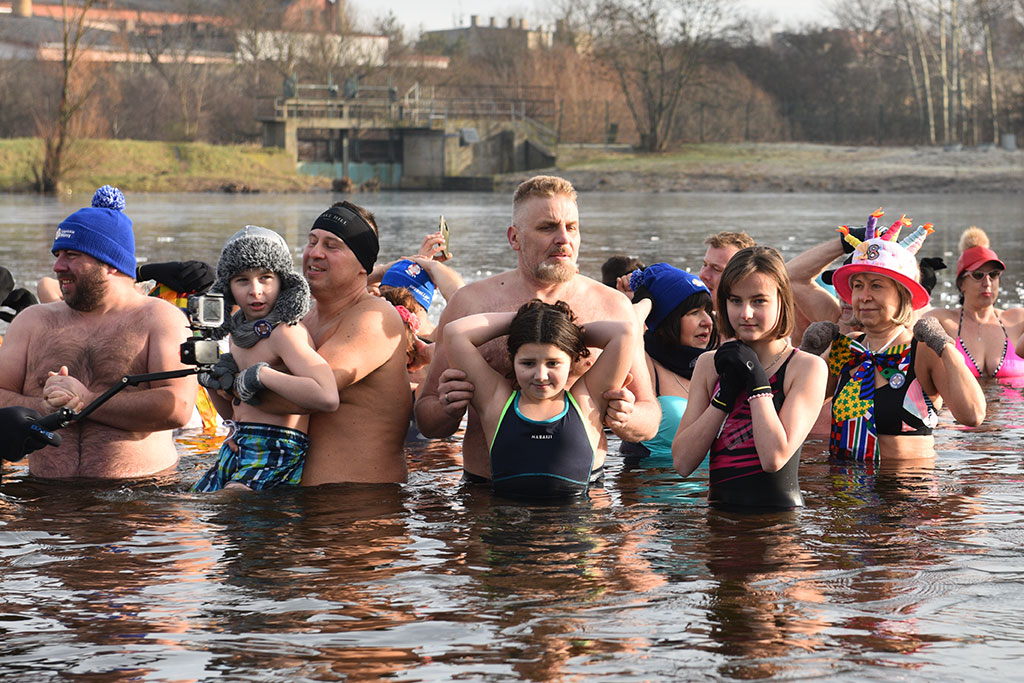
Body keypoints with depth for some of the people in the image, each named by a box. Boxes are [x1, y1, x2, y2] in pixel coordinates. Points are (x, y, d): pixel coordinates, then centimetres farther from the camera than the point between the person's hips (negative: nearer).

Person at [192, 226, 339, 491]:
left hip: (276, 459, -9)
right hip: (233, 454, 9)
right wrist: (211, 379, 5)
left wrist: (260, 375, -21)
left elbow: (327, 398, -29)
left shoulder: (286, 332, -13)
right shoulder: (239, 332, 13)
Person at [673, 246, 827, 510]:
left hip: (777, 510, -1)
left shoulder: (807, 367, 1)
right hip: (720, 512, 2)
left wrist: (755, 378, -6)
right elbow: (682, 463, 3)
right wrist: (726, 392, -4)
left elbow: (775, 458, -12)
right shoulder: (709, 364, 13)